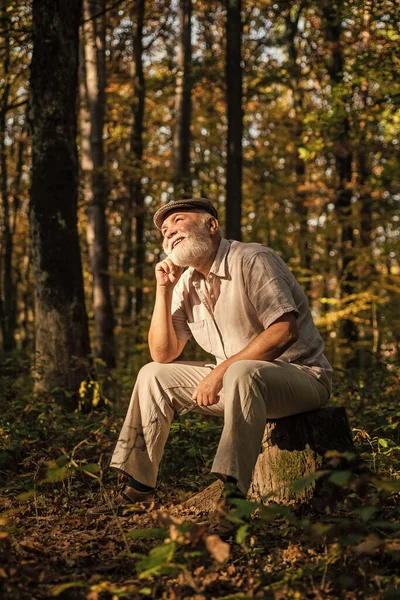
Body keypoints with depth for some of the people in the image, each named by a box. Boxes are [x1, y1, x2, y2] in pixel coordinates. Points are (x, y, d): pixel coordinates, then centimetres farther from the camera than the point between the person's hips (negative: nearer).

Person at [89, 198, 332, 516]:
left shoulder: (253, 260, -15)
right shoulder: (186, 283, 7)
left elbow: (285, 330, -26)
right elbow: (163, 354, 5)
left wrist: (222, 370, -25)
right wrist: (163, 289, -4)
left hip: (302, 375, -8)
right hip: (233, 379, 8)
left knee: (242, 374, -39)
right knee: (153, 375, 6)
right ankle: (139, 487, 8)